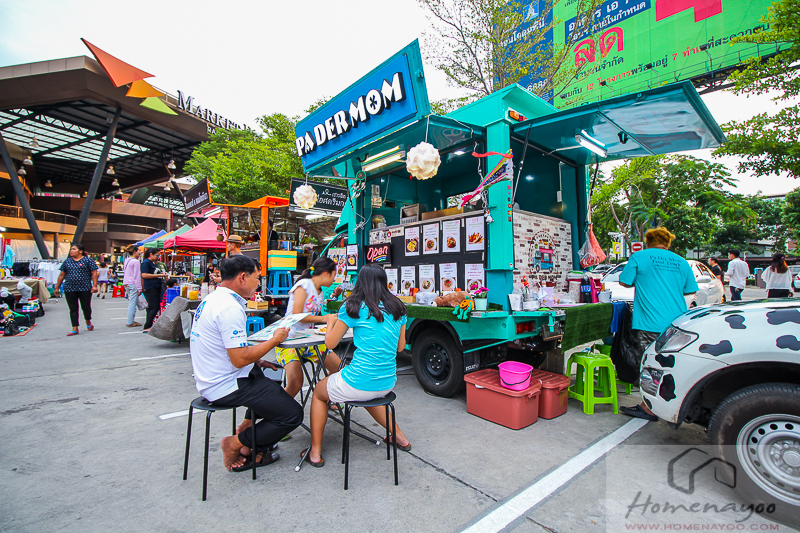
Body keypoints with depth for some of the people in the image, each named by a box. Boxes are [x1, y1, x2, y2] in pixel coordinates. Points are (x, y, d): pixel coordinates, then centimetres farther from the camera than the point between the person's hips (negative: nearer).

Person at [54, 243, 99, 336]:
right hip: (70, 289, 4)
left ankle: (88, 323, 29)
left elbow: (94, 273, -4)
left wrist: (94, 285, -13)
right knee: (73, 309, 3)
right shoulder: (67, 261, 12)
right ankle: (75, 329, 6)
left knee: (86, 307, 4)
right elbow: (62, 275, 15)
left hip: (85, 289, -3)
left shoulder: (88, 260, 0)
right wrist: (57, 288, 14)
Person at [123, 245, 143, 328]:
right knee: (133, 303, -4)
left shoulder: (126, 260, 13)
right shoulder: (136, 261, -13)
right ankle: (130, 322, 0)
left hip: (126, 284, 9)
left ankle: (131, 321, 19)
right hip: (133, 284, -9)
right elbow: (137, 276, -14)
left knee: (131, 303, 16)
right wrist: (139, 288, -13)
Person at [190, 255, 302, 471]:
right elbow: (239, 359, -27)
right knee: (292, 414, -9)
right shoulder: (230, 308, -24)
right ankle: (235, 444, 4)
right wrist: (275, 340, -14)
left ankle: (248, 427, 21)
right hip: (226, 386, -10)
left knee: (274, 382, 27)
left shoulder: (211, 299, 9)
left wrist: (256, 362, 11)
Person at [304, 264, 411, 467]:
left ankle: (315, 452, 29)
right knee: (368, 394, 40)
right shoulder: (398, 308, 2)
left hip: (358, 384, -5)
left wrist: (331, 321, 17)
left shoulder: (353, 307, -11)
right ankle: (400, 437, 42)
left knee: (319, 391, 25)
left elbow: (330, 343, -1)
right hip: (387, 384, 6)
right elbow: (400, 346, 11)